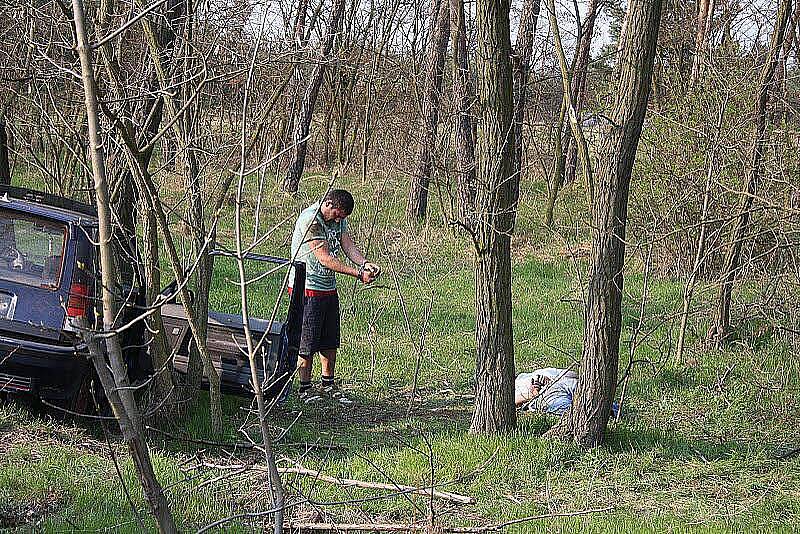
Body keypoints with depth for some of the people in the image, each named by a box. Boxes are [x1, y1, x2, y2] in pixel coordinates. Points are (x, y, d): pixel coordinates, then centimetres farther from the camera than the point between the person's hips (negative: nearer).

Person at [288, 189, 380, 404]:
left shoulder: (339, 219, 6)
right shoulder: (310, 220, -22)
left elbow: (348, 246, 1)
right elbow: (325, 259, -24)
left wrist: (365, 264, -20)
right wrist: (358, 274, -25)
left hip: (328, 288, 8)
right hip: (307, 288, -8)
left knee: (330, 340, 14)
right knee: (307, 342, -2)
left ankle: (329, 385, 25)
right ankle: (305, 388, 8)